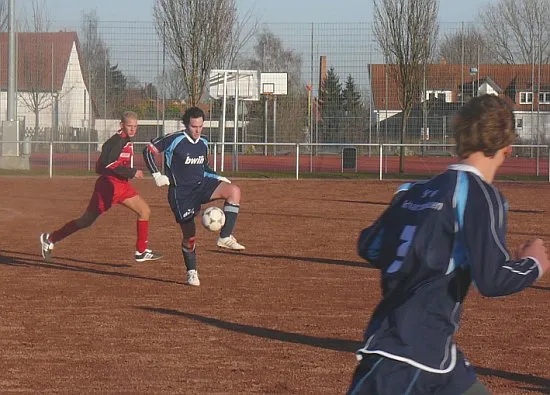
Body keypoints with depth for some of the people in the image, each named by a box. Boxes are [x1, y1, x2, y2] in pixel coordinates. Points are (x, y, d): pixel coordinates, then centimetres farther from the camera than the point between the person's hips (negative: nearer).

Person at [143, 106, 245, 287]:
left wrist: (218, 178, 6)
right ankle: (192, 273, 19)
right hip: (181, 192, -5)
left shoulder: (203, 143, 7)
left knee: (234, 191, -20)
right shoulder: (174, 140, -11)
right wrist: (156, 175, -13)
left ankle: (225, 237, -20)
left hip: (201, 185, 5)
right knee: (189, 232, -3)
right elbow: (149, 150, -7)